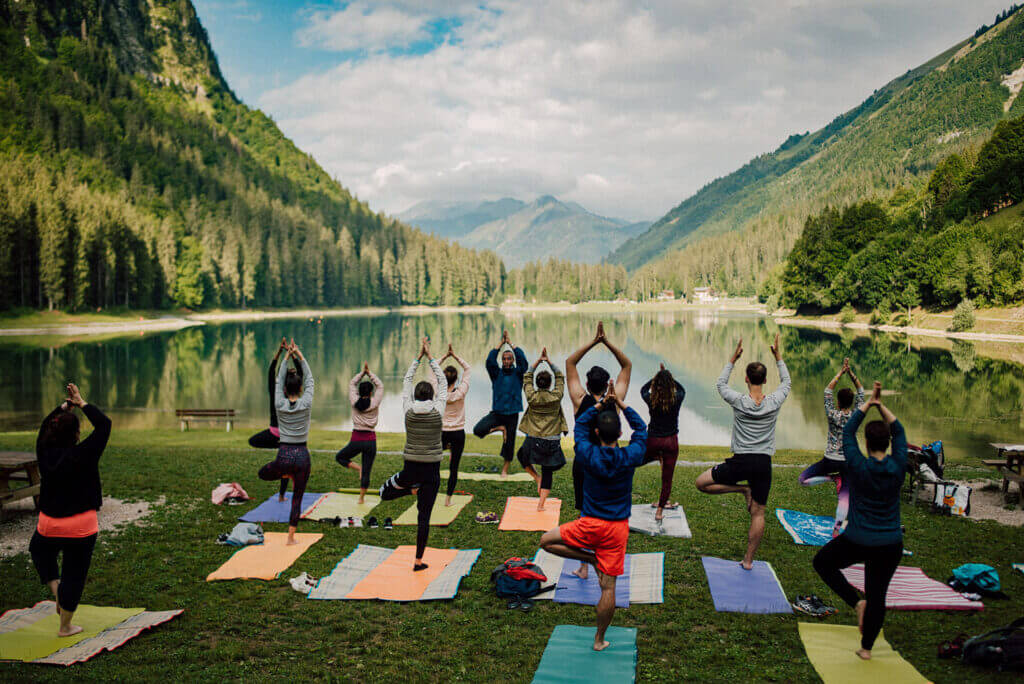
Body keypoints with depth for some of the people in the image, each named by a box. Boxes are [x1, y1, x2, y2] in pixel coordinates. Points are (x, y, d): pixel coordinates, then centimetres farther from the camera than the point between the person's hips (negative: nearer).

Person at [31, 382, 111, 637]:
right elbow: (104, 424, -8)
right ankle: (65, 626, 18)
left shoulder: (45, 453, -5)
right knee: (74, 575, 8)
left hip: (49, 525, 4)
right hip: (80, 528, -3)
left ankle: (54, 584, 16)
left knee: (39, 550, 36)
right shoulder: (84, 455, -17)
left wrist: (66, 404, 16)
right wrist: (81, 403, -1)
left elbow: (46, 425, 14)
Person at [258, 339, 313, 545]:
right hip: (302, 455, 0)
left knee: (263, 473, 34)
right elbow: (310, 380, 6)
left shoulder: (280, 405, -5)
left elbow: (279, 380, 9)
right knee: (297, 499, 9)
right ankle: (291, 537, 8)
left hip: (284, 455, 0)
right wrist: (300, 356, 11)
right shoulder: (306, 404, -8)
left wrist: (287, 357, 14)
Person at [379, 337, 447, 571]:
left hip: (410, 469, 1)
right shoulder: (438, 411, -8)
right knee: (424, 517, 5)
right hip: (431, 470, 0)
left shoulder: (408, 411, -5)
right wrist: (430, 357, 11)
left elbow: (406, 382, 9)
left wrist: (419, 357, 15)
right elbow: (442, 383, 6)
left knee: (384, 493, 30)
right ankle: (419, 561, 7)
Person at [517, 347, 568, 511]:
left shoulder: (531, 396, -9)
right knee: (547, 473, 10)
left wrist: (538, 360, 8)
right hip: (552, 442, 0)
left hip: (533, 441, 0)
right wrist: (548, 361, 8)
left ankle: (536, 477, 13)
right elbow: (560, 378, 7)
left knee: (522, 456, 31)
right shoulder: (556, 397, -9)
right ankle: (541, 504, 7)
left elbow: (527, 377, 8)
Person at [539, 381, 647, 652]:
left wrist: (601, 404, 6)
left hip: (590, 525, -2)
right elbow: (641, 429, 10)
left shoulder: (589, 455, -12)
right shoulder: (630, 457, -10)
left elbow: (580, 426, 8)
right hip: (618, 528, 2)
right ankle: (599, 639, 16)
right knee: (608, 586, 9)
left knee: (547, 541, 17)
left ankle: (590, 558, 8)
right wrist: (620, 403, 9)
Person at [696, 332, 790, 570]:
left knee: (701, 483, 12)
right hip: (764, 463, 3)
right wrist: (778, 357, 23)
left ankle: (742, 489, 6)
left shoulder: (738, 401, -8)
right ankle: (748, 559, 13)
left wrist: (733, 359, 15)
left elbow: (720, 383, 12)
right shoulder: (774, 402, -4)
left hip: (740, 462, -3)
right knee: (758, 513, 10)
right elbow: (786, 381, 18)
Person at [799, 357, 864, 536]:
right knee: (844, 496, 5)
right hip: (848, 461, 3)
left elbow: (827, 391, -8)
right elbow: (861, 392, 4)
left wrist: (841, 372, -8)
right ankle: (837, 527, -10)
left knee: (803, 480, 12)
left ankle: (832, 478, -3)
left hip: (831, 460, -3)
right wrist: (850, 372, -2)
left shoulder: (833, 416, -14)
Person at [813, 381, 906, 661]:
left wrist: (869, 403, 3)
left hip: (857, 542, -3)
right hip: (890, 545, 3)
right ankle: (866, 648, 21)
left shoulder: (858, 467, -15)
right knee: (877, 595, 14)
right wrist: (881, 405, 5)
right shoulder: (898, 468, -8)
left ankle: (856, 601, 4)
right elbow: (899, 433, 7)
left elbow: (848, 431, -3)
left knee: (822, 562, 21)